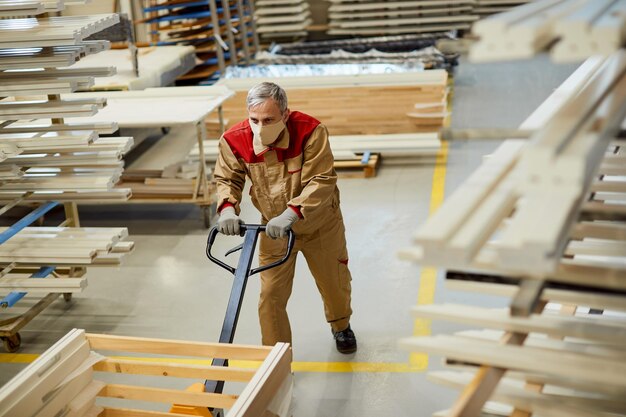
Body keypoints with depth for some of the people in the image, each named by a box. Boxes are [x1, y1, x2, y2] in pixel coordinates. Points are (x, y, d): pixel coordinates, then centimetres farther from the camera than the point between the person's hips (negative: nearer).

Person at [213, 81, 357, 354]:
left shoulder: (310, 132, -31)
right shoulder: (234, 140, -21)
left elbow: (322, 181, -32)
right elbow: (227, 179, -7)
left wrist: (291, 213, -44)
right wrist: (227, 208, -29)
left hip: (320, 225, -1)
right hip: (273, 229, 1)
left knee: (334, 283, 20)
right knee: (271, 294, -1)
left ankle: (341, 326, 53)